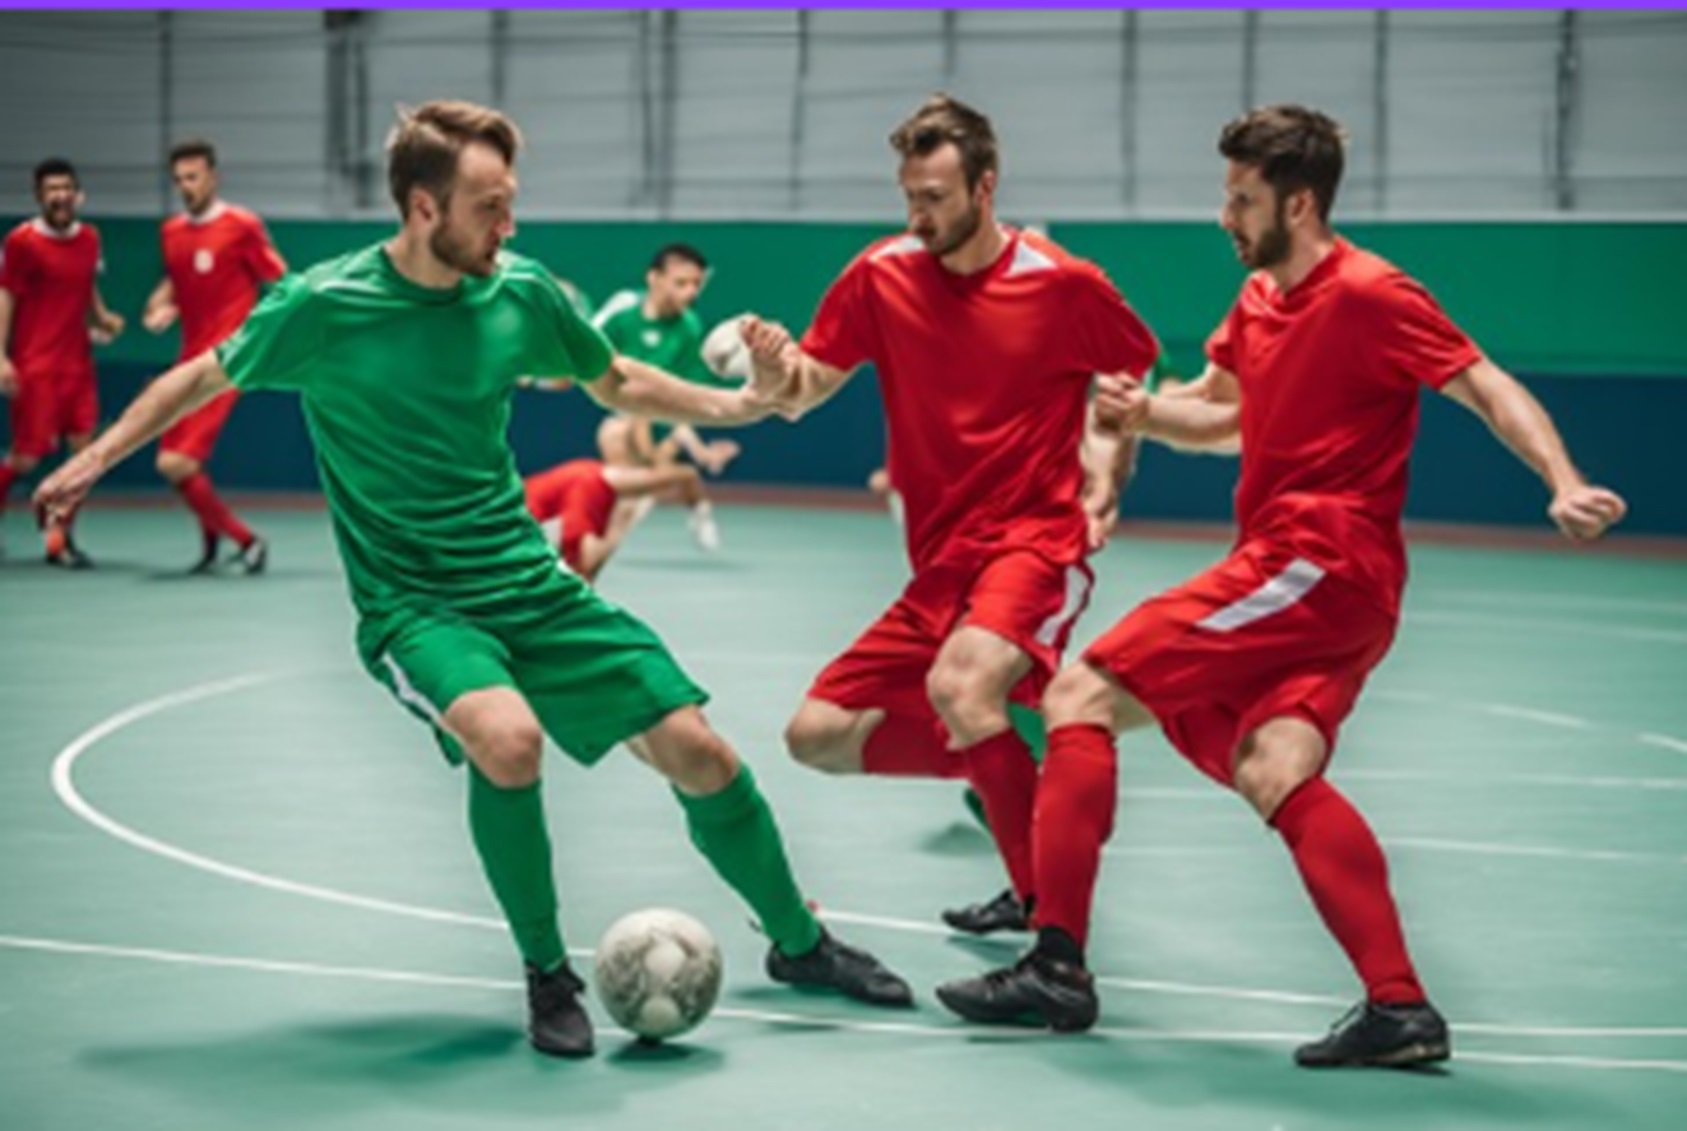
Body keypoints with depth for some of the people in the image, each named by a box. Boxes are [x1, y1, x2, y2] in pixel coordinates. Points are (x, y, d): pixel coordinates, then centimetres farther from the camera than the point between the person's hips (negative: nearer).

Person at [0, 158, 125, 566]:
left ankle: (60, 539, 6)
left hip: (77, 361, 5)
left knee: (83, 446, -3)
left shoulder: (89, 238, 9)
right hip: (35, 365, -5)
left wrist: (102, 318, 3)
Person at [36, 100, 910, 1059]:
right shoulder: (319, 307, -13)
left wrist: (733, 405, 4)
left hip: (530, 583, 4)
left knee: (696, 746, -5)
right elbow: (208, 377, 5)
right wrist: (96, 459, 6)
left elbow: (616, 382, 16)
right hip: (410, 604, -4)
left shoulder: (521, 292, -3)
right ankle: (548, 975, -11)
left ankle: (798, 943, 21)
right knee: (507, 735, -34)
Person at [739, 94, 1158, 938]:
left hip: (1034, 543, -6)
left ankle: (1051, 908, -23)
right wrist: (779, 366, -22)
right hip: (938, 561, 6)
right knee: (817, 735, 1)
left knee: (958, 686, -35)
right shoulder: (881, 276, 1)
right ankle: (998, 768, 20)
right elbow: (802, 393, 1)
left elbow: (1137, 377, 9)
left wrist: (1104, 478, -4)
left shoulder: (1063, 284, -8)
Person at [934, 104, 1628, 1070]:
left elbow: (1489, 388, -11)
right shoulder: (1260, 299, 17)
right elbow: (1222, 414, 29)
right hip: (1290, 572, 8)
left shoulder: (1368, 295, -9)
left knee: (1085, 694, -9)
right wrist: (1147, 412, 7)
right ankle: (1401, 1007, -18)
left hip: (1317, 566, -8)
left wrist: (1564, 483, -26)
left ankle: (1057, 966, -7)